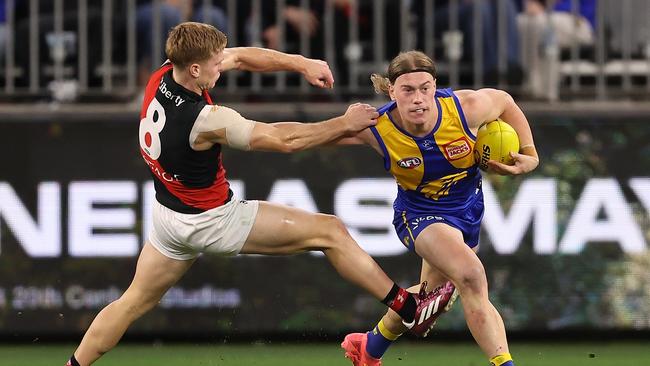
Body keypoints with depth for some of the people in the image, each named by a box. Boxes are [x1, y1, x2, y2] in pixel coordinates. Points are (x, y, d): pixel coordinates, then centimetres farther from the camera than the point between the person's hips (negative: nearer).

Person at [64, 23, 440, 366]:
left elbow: (240, 56, 0)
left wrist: (302, 63, -7)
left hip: (169, 213, 7)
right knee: (330, 231, -2)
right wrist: (346, 123, -14)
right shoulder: (204, 119, -32)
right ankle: (407, 307, 4)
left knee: (134, 302, 19)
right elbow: (284, 139, -24)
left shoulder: (163, 76, -11)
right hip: (211, 220, -7)